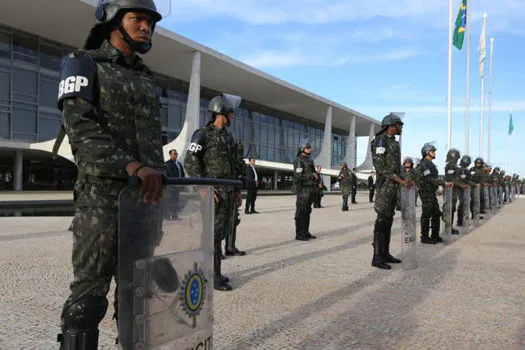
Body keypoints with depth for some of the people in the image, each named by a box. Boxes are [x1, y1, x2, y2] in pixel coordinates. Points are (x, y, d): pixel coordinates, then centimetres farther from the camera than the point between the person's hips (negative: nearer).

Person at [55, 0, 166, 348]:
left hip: (148, 195, 6)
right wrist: (131, 166, -27)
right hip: (102, 194, -6)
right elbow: (80, 127, -14)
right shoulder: (83, 63, 2)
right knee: (90, 290, -6)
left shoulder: (146, 78, 21)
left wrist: (160, 174, 9)